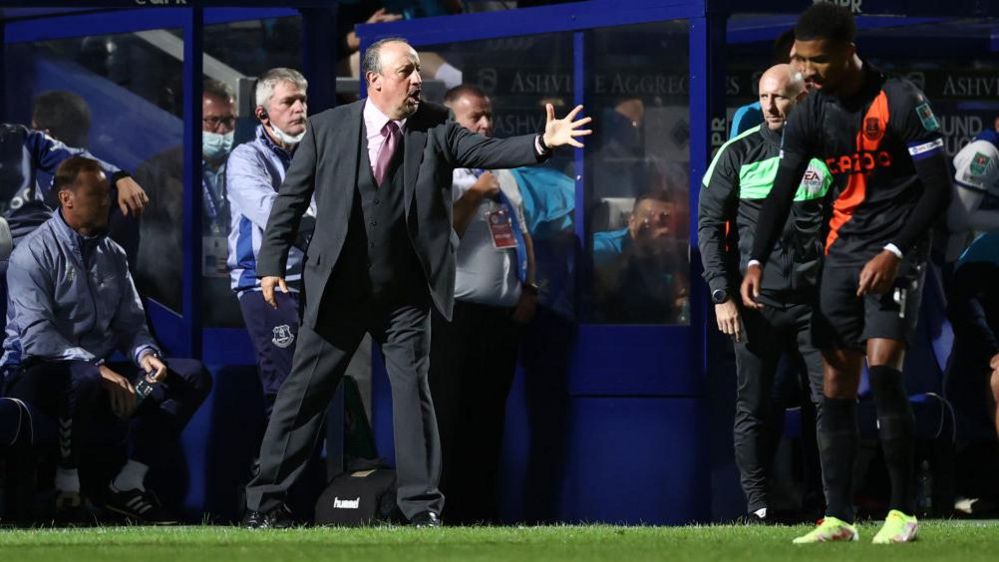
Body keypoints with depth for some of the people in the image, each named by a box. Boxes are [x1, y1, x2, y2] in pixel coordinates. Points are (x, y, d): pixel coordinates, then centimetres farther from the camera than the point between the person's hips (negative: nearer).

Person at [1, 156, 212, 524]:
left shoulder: (111, 255, 15)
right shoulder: (33, 255, -8)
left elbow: (130, 321, 16)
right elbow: (36, 336, -18)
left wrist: (144, 353, -9)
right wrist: (99, 369, -26)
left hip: (102, 372, 8)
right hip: (43, 372, -8)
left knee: (192, 377, -7)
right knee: (85, 380, -42)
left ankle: (128, 485, -11)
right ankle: (67, 489, -22)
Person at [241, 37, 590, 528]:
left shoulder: (435, 128, 0)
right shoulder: (327, 128, -3)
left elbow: (486, 151, -13)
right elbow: (291, 197, 2)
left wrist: (542, 143, -30)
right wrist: (272, 263, -2)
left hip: (405, 296, 1)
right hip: (337, 289, -1)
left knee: (413, 391, 2)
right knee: (303, 392, 3)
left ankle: (422, 505, 9)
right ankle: (265, 501, 10)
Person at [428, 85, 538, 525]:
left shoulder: (502, 174, 17)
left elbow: (522, 234, 22)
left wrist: (529, 288, 10)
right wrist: (475, 194, -17)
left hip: (504, 315, 7)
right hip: (454, 314, -7)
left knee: (488, 419, 10)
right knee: (448, 421, -6)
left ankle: (481, 513, 14)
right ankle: (441, 517, -5)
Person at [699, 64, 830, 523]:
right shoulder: (738, 154, 2)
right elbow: (709, 224, 2)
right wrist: (722, 295, -6)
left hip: (813, 302, 1)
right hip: (757, 302, -1)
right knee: (753, 408, 0)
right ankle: (757, 506, 5)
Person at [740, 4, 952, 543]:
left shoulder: (900, 101, -13)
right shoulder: (810, 115, 3)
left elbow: (938, 186, -12)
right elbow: (781, 193, 5)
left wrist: (894, 252, -19)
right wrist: (756, 263, -8)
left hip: (897, 250, -6)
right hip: (843, 249, 6)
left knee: (882, 367, -18)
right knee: (836, 382, 0)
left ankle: (904, 511, -10)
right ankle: (837, 517, 4)